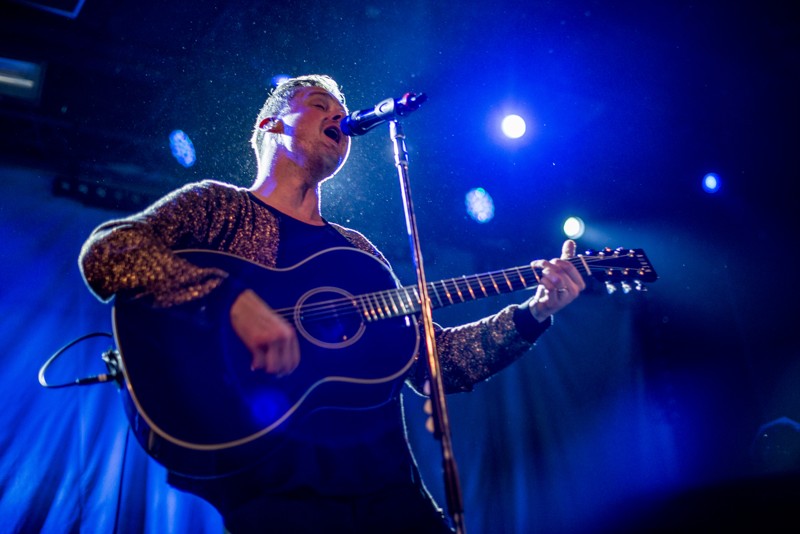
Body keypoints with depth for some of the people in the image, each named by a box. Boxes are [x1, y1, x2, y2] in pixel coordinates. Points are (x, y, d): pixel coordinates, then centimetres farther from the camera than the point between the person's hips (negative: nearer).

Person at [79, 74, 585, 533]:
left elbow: (430, 360, 15)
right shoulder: (217, 204, 5)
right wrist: (233, 297, -26)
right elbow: (106, 252, -13)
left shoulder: (358, 249, 19)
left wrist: (532, 315, 6)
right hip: (273, 490, -5)